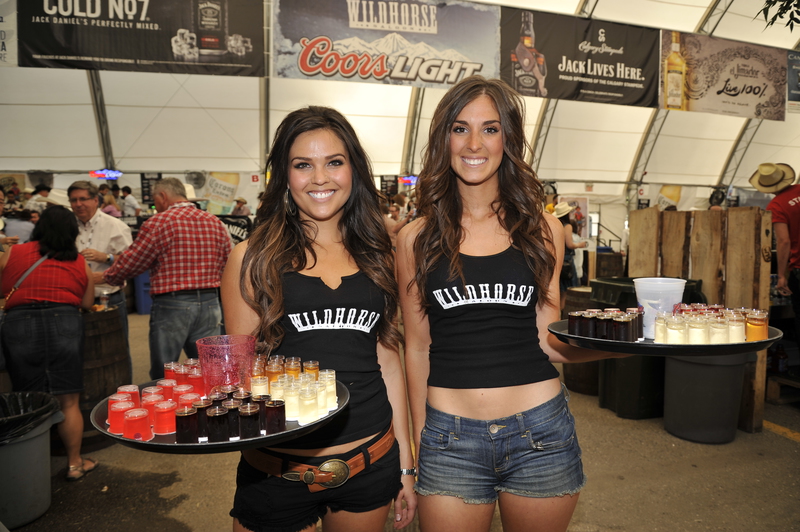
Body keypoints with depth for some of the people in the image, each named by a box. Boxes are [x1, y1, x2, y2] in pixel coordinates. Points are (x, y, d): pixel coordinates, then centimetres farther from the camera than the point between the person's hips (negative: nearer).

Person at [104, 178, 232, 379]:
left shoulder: (158, 223, -8)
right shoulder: (215, 222, 8)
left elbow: (130, 263, -3)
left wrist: (108, 276, 16)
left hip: (171, 306, -5)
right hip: (210, 303, 5)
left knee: (163, 377, 9)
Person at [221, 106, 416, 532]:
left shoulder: (376, 258, 3)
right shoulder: (253, 259, -5)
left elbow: (387, 360, 8)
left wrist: (405, 464, 9)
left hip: (371, 463, 3)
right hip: (277, 471, -2)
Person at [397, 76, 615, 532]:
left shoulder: (542, 229, 2)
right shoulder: (417, 238, 0)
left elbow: (547, 341, 2)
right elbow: (418, 347, 5)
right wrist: (419, 438, 9)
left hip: (539, 434, 1)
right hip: (448, 438, 0)